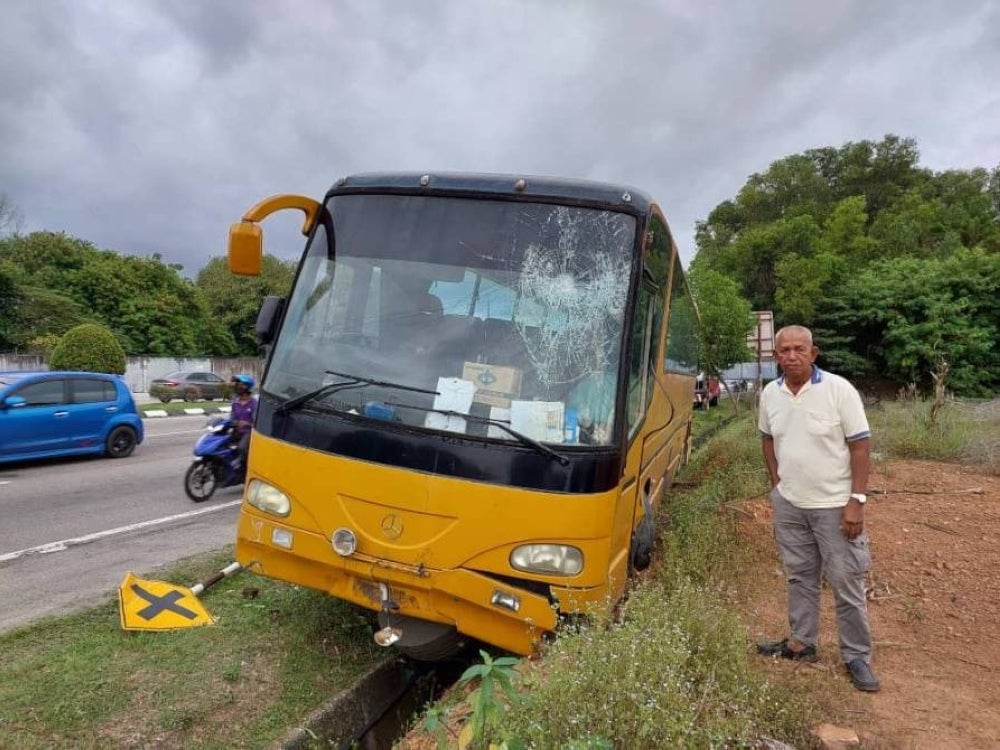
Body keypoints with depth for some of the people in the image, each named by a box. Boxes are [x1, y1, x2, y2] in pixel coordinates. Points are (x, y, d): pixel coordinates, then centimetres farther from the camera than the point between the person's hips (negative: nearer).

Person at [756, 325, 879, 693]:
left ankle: (857, 657, 22)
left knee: (846, 583, 6)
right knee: (800, 577, 18)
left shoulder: (839, 389, -15)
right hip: (789, 505, 5)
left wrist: (856, 501, -16)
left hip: (834, 506, -4)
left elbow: (860, 446, -13)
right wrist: (776, 483, 9)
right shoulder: (770, 394, -1)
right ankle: (801, 643, 34)